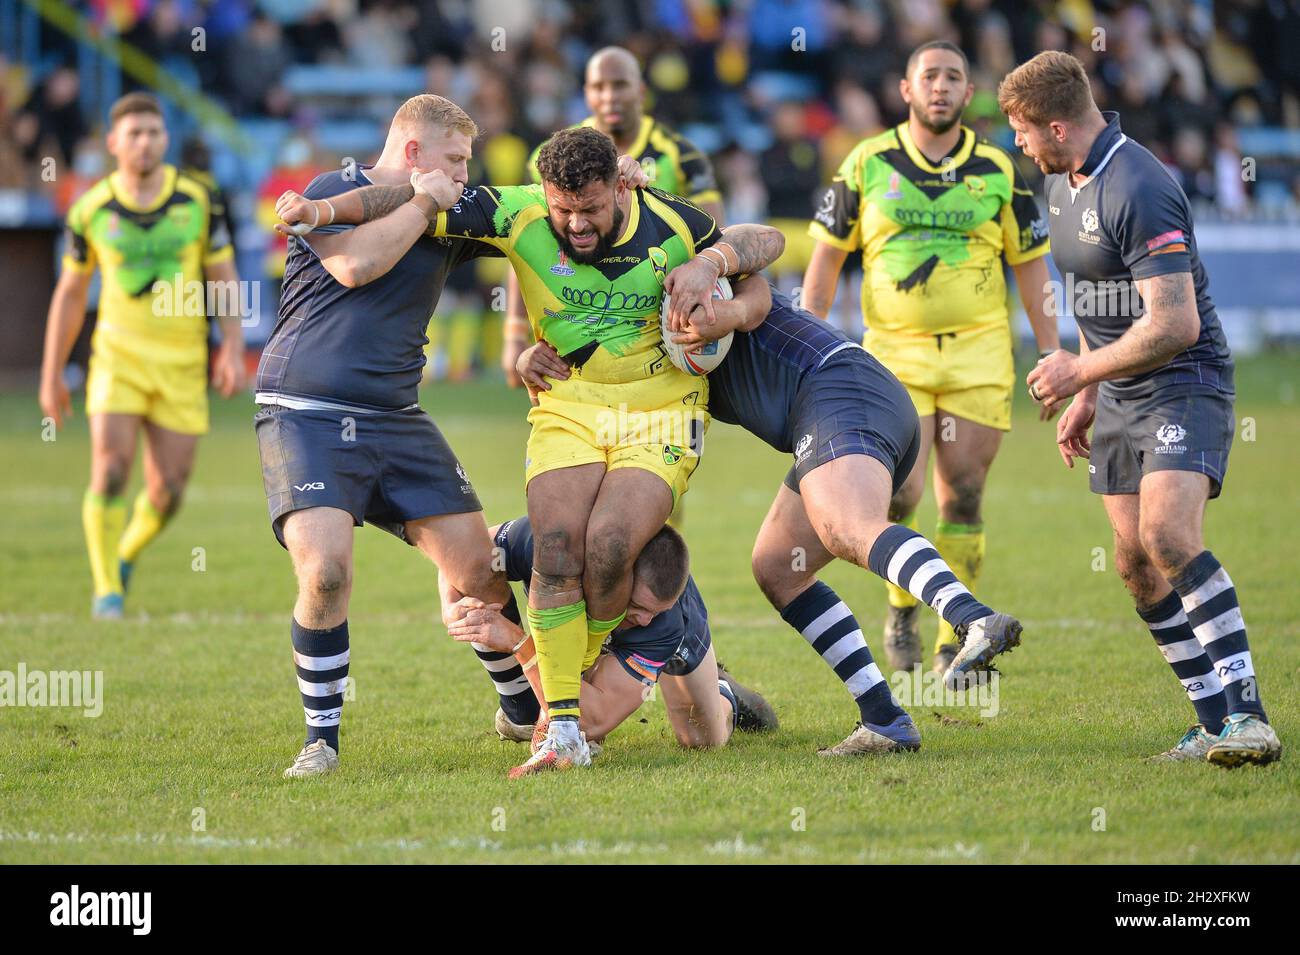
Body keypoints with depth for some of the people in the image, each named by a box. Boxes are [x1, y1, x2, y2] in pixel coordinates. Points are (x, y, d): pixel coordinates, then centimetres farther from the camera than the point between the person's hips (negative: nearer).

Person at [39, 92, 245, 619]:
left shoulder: (198, 200, -3)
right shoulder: (91, 210, -3)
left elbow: (224, 277, 4)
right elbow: (70, 293, 7)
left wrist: (234, 349, -9)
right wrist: (51, 376, 8)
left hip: (183, 364, 1)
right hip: (118, 356, -1)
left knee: (166, 491, 0)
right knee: (110, 471, -17)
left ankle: (126, 554, 31)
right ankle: (106, 590, -4)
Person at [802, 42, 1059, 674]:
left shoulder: (998, 170, 5)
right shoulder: (867, 164, 2)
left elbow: (1030, 265, 10)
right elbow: (827, 254, 7)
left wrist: (1050, 352, 4)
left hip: (979, 354, 1)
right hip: (895, 350, -1)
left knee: (962, 499, 0)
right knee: (897, 496, -13)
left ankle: (954, 641, 11)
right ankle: (902, 609, 14)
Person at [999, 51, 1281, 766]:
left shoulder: (1137, 190, -22)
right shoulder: (1063, 182, 10)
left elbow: (1175, 325, -26)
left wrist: (1079, 370, -16)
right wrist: (1086, 396, 22)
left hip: (1184, 385, -10)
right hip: (1118, 395, 10)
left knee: (1167, 535, -27)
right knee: (1135, 564, 3)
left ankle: (1246, 712, -27)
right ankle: (1216, 722, 9)